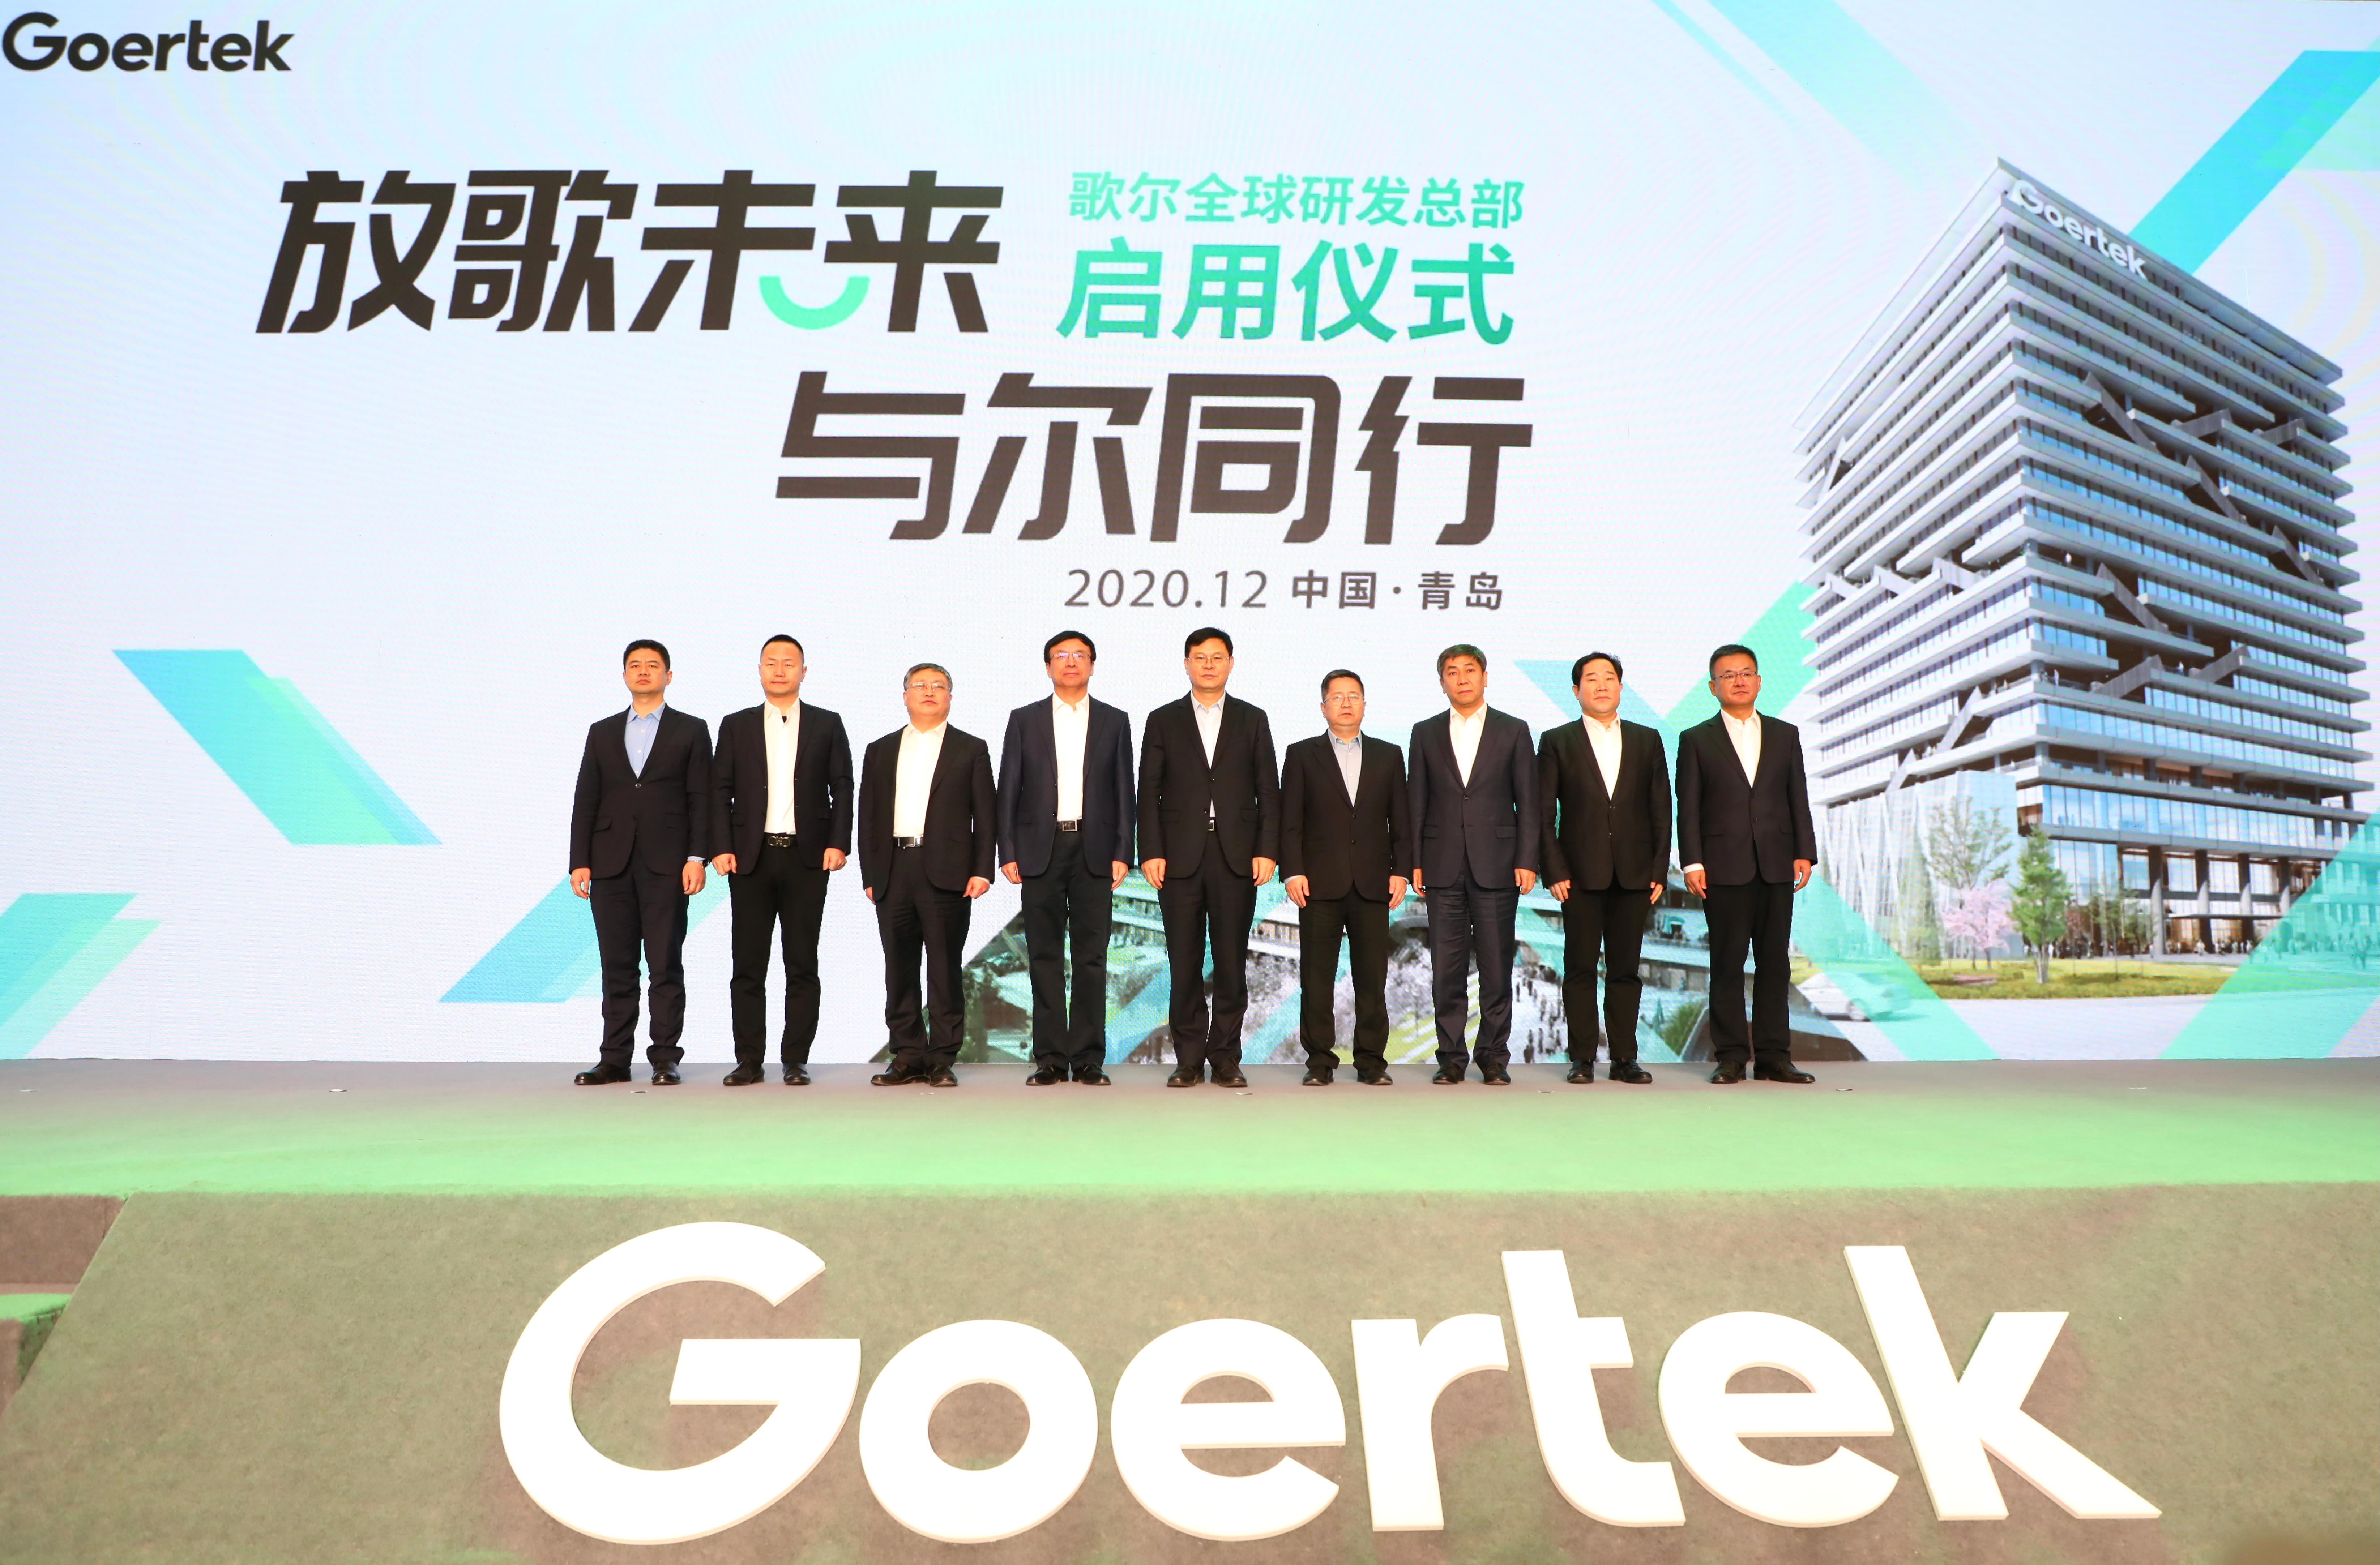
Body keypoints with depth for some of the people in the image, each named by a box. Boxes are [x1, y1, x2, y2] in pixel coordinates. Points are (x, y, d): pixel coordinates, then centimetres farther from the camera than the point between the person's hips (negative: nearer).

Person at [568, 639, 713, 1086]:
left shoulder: (691, 731, 8)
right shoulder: (602, 732, 16)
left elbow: (700, 798, 1)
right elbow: (585, 801, 11)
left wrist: (697, 857, -9)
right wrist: (579, 862, 2)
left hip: (666, 865, -3)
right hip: (611, 864, 3)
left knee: (666, 965, -2)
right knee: (617, 966, 5)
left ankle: (665, 1058, 4)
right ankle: (615, 1060, 10)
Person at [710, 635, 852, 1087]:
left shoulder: (827, 725, 9)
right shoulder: (735, 726, 11)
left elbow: (842, 788, 6)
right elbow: (720, 791, 7)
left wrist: (838, 843, -5)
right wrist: (722, 848, -4)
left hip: (807, 858, -1)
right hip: (751, 858, 1)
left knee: (802, 964, 2)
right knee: (748, 964, 2)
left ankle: (796, 1059, 8)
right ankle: (749, 1060, 9)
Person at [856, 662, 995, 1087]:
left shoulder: (971, 750, 9)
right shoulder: (881, 751, 16)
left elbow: (985, 815, 5)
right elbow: (868, 817, 13)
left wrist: (982, 870, -5)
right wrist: (869, 875, 5)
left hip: (946, 873, -3)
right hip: (893, 872, 3)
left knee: (945, 969, -1)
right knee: (899, 970, 5)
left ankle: (942, 1060, 5)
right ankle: (908, 1057, 13)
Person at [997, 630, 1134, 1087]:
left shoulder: (1115, 721, 9)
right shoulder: (1024, 720, 8)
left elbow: (1124, 791, 6)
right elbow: (1008, 790, 5)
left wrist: (1123, 854, -2)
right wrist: (1008, 854, -2)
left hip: (1094, 852, 0)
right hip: (1040, 849, 0)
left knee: (1092, 957, 1)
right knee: (1045, 957, 2)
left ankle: (1088, 1058, 7)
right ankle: (1050, 1058, 8)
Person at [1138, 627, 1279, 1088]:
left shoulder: (1253, 720, 10)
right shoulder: (1163, 721, 9)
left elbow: (1268, 791, 6)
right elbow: (1149, 792, 4)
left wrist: (1267, 851, -3)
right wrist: (1151, 853, -5)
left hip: (1237, 857, 0)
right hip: (1181, 857, 0)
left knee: (1232, 964, 2)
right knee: (1185, 964, 2)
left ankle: (1226, 1059, 11)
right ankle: (1189, 1061, 9)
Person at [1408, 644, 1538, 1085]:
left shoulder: (1513, 731, 6)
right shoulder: (1425, 733, 10)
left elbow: (1528, 802, 3)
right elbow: (1416, 802, 9)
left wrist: (1527, 861, -5)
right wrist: (1413, 863, 2)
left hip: (1497, 865, -1)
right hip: (1443, 867, 1)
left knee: (1497, 967, 1)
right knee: (1447, 969, 2)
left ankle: (1494, 1057, 11)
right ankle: (1451, 1058, 11)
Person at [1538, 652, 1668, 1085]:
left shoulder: (1647, 741, 11)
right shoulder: (1557, 742, 5)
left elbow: (1661, 811, 9)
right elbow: (1544, 814, 1)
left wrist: (1660, 870, 2)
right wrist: (1555, 872, -7)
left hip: (1634, 875, 2)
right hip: (1581, 874, -2)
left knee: (1626, 969, 5)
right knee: (1580, 968, 1)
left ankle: (1624, 1058, 11)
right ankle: (1582, 1060, 7)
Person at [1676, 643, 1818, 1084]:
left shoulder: (1785, 735, 14)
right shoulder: (1696, 740, 6)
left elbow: (1798, 798, 11)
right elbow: (1688, 808, 1)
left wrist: (1804, 853, 2)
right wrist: (1692, 863, -8)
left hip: (1776, 866, 2)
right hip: (1724, 868, -2)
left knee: (1774, 964, 4)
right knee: (1728, 964, -1)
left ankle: (1773, 1056, 9)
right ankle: (1731, 1057, 5)